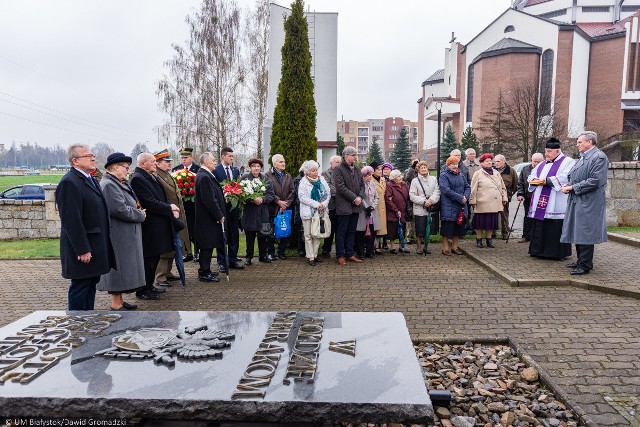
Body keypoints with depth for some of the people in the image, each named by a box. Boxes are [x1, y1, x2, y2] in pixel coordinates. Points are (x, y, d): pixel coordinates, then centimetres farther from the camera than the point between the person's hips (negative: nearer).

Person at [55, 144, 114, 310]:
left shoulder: (90, 180, 14)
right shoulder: (69, 183, -17)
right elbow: (71, 220, -22)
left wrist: (103, 244, 18)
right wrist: (82, 250, -23)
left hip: (95, 245, 10)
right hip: (83, 249, -10)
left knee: (91, 283, 17)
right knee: (80, 287, 1)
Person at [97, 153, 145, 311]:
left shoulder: (119, 183, 15)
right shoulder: (109, 185, -17)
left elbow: (129, 203, 25)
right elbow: (120, 210, -23)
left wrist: (137, 209, 4)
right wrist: (141, 215, -10)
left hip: (126, 235, 10)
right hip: (119, 236, -10)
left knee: (123, 270, 16)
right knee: (119, 268, -2)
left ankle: (119, 300, 26)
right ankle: (116, 304, 7)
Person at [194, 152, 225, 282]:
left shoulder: (205, 175, 13)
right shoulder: (204, 177, -20)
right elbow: (209, 200, -23)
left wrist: (220, 214, 17)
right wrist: (219, 215, -16)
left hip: (209, 217, 10)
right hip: (207, 218, -10)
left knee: (208, 245, 16)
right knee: (207, 246, -2)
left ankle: (205, 270, 26)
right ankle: (204, 273, 7)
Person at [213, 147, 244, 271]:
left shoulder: (236, 170, 11)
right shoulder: (215, 170, -6)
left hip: (234, 206, 5)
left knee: (234, 233, 10)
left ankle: (233, 259, 21)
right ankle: (221, 262, 12)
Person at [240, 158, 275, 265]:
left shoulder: (266, 179, 9)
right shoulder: (244, 178, -1)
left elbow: (271, 194, 3)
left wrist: (262, 199, -14)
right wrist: (253, 199, -21)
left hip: (263, 213, 3)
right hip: (249, 212, -3)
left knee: (263, 236, 11)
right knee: (249, 236, 5)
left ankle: (263, 256, 23)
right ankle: (248, 257, 16)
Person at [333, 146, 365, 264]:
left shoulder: (357, 168, 14)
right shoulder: (339, 169, -8)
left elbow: (362, 184, 14)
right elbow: (341, 187, -15)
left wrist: (360, 197, -4)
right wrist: (354, 198, -16)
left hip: (356, 206, 7)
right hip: (344, 205, -7)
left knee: (352, 231, 12)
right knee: (342, 232, 1)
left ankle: (350, 254, 20)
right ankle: (340, 256, 9)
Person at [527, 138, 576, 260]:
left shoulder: (567, 162, -1)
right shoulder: (542, 164, 21)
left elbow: (565, 178, -16)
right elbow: (531, 176, 21)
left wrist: (546, 181, -18)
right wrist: (534, 180, -2)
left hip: (556, 205, -7)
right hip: (539, 204, 7)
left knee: (555, 229, -4)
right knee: (539, 228, 9)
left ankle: (556, 252, 3)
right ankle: (540, 250, 16)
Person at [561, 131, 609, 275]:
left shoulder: (599, 157, -12)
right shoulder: (582, 157, 17)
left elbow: (595, 181, -20)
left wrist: (572, 188, -16)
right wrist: (568, 185, 4)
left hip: (588, 202, -9)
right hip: (577, 200, 9)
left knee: (585, 234, -5)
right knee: (578, 232, 15)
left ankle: (585, 265, 3)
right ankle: (581, 261, 27)